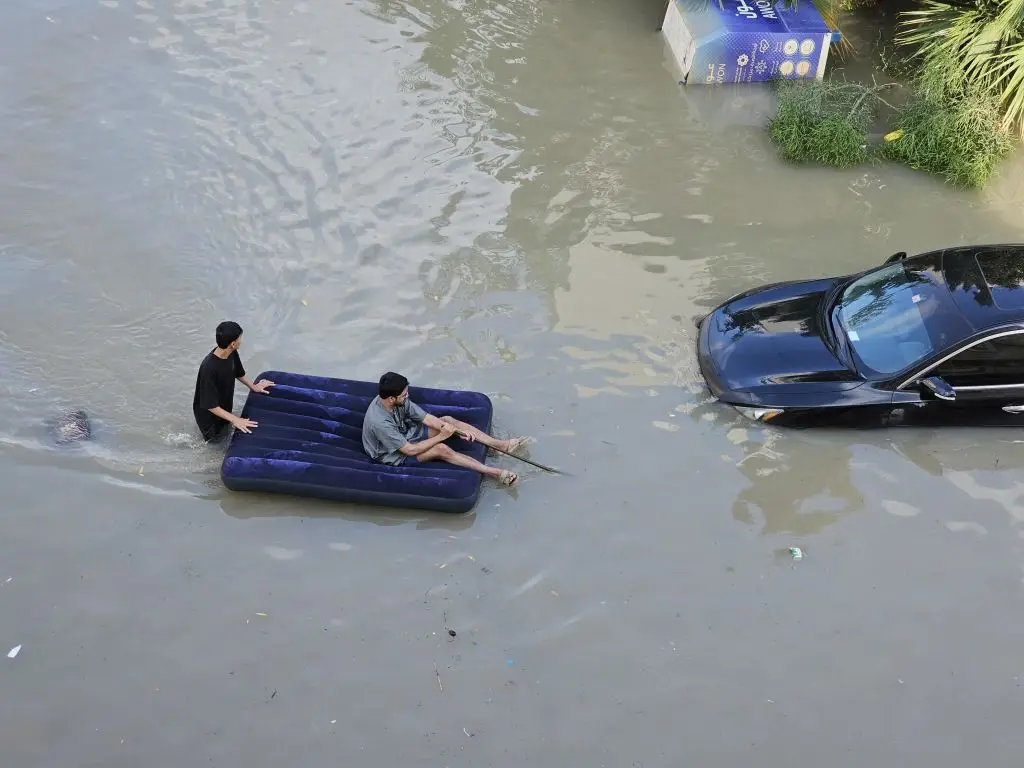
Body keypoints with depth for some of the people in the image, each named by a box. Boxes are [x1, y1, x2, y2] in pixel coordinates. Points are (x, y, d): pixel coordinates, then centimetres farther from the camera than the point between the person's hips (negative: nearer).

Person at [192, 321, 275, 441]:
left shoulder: (232, 354, -16)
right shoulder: (209, 368, -39)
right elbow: (210, 405, -34)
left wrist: (254, 387, 15)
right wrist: (234, 420, -35)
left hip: (224, 407, 7)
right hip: (208, 414, -7)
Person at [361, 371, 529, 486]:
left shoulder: (398, 401, -15)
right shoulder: (379, 422, -37)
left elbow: (427, 418, -10)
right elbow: (410, 450, -30)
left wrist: (459, 430, -19)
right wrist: (440, 437, -22)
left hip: (404, 435, 8)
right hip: (395, 456, -8)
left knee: (447, 420, -4)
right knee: (441, 449, -27)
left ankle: (502, 445, -5)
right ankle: (494, 472, -25)